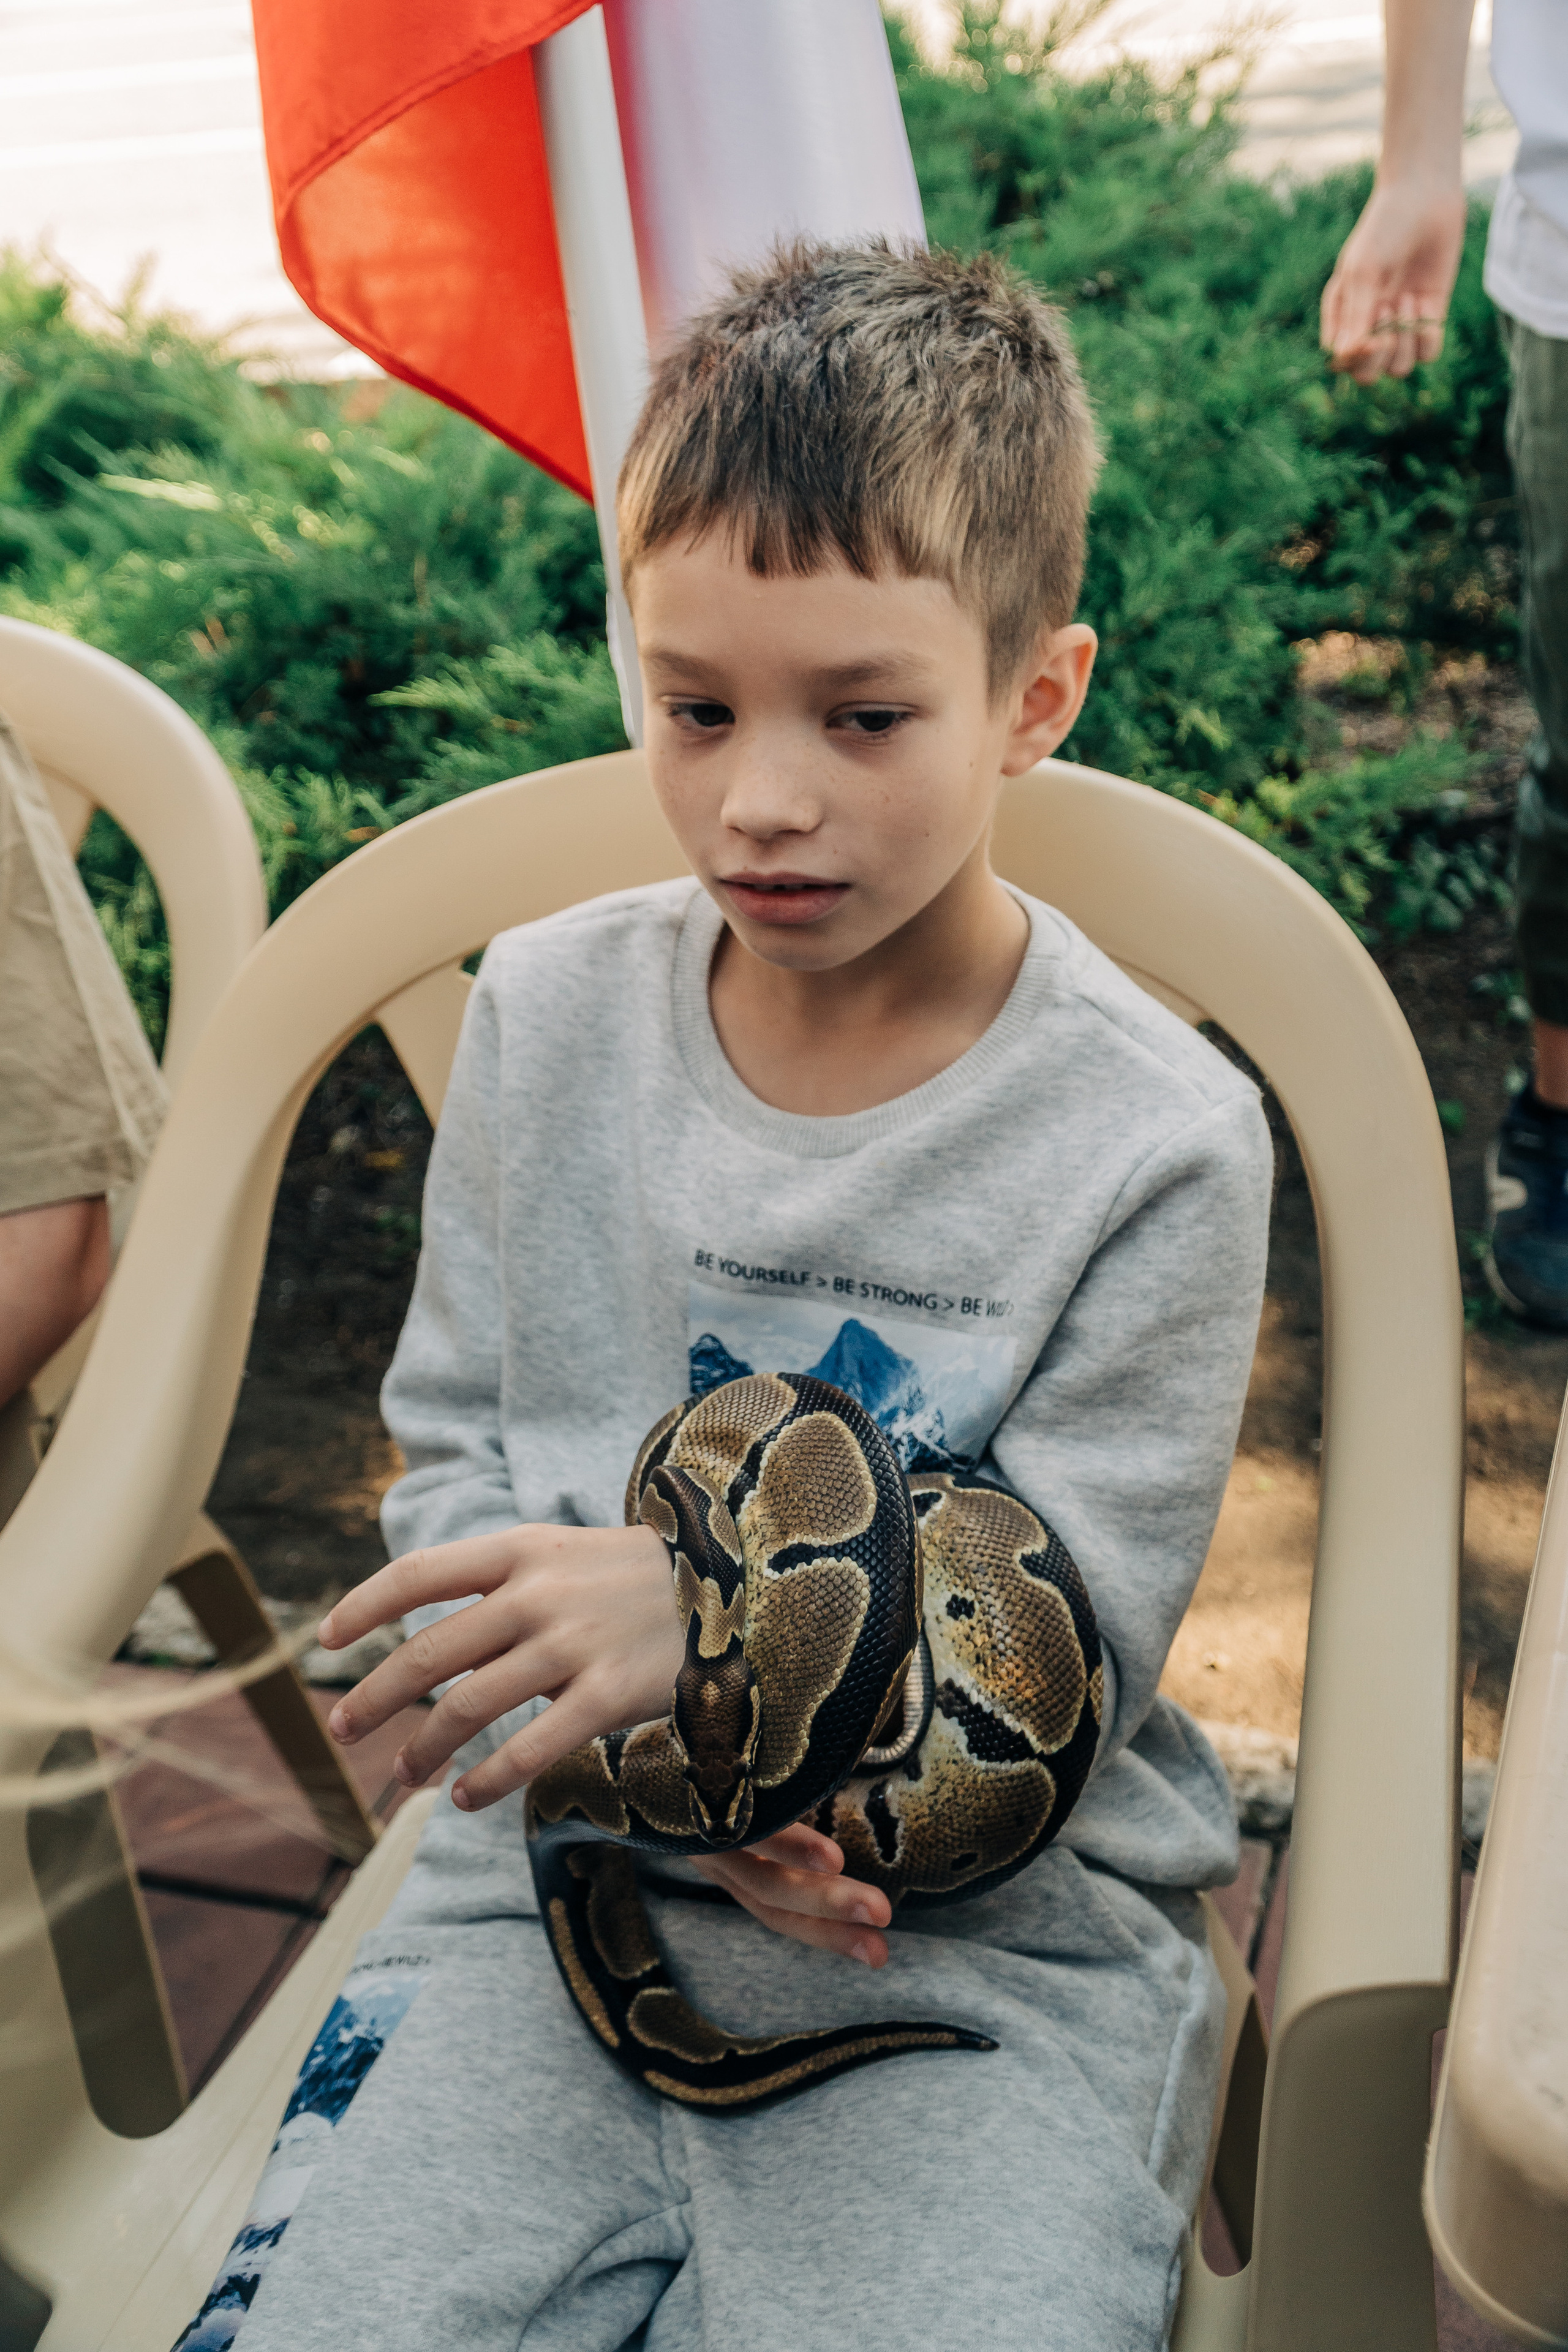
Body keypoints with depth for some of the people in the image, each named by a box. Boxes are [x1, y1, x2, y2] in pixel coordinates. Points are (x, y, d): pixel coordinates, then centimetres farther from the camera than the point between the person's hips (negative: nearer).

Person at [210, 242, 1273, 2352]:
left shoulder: (1158, 1144, -11)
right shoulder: (548, 1018, 0)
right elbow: (455, 1462, 4)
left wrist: (708, 1617, -28)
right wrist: (621, 1743, -15)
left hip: (982, 1934, -2)